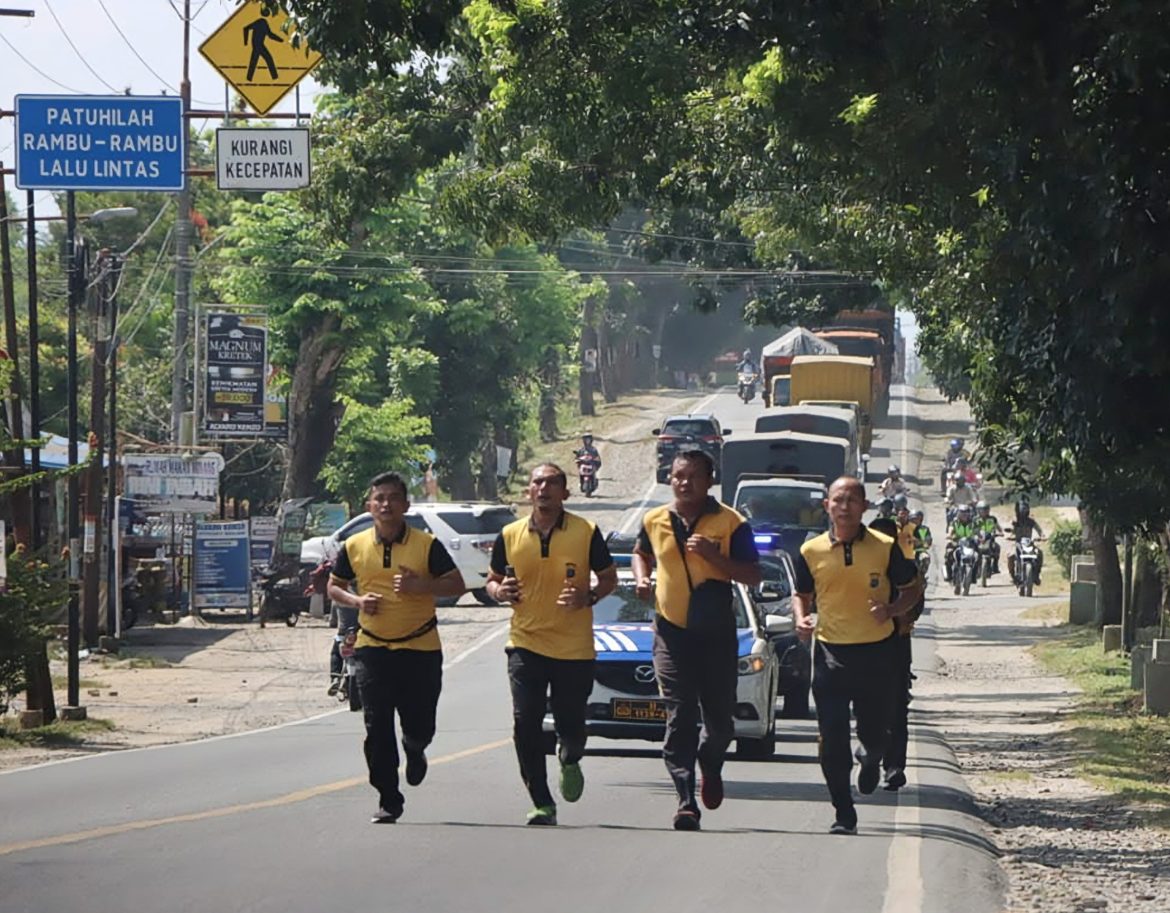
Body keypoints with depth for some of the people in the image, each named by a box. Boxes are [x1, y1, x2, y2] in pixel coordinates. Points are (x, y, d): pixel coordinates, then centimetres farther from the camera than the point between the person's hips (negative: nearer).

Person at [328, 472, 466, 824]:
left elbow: (456, 584, -1)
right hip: (372, 648, 1)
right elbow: (334, 587, 14)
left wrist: (420, 586, -18)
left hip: (421, 648, -1)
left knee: (420, 726, 4)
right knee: (377, 729, -6)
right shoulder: (354, 547, 3)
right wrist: (356, 601, -7)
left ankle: (414, 751, 42)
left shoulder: (427, 545, -3)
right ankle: (388, 802, 2)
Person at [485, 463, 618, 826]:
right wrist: (499, 591, -7)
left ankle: (570, 762, 42)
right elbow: (493, 580, 17)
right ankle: (542, 803, 1)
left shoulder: (586, 533, -2)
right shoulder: (510, 535, 5)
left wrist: (588, 597, -12)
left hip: (574, 649, -1)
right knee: (525, 727, -9)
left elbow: (609, 578, 7)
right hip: (525, 644, 1)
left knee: (570, 724, 6)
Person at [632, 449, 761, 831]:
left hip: (717, 632, -1)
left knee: (720, 720, 7)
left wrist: (713, 556, -18)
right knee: (679, 718, -9)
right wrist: (642, 578, 6)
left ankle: (710, 763, 41)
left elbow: (753, 576, -5)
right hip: (672, 631, 1)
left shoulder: (730, 523, -4)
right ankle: (686, 803, -12)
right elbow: (641, 553, 27)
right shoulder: (655, 521, 6)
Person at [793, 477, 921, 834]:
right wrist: (801, 618, -5)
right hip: (830, 652, 0)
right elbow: (801, 594, 16)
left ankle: (870, 759, 46)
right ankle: (844, 814, 3)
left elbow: (912, 588, 8)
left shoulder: (885, 548, -2)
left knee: (874, 733, 8)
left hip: (876, 652, 0)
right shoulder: (811, 552, 2)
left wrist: (892, 610, -11)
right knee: (832, 740, -6)